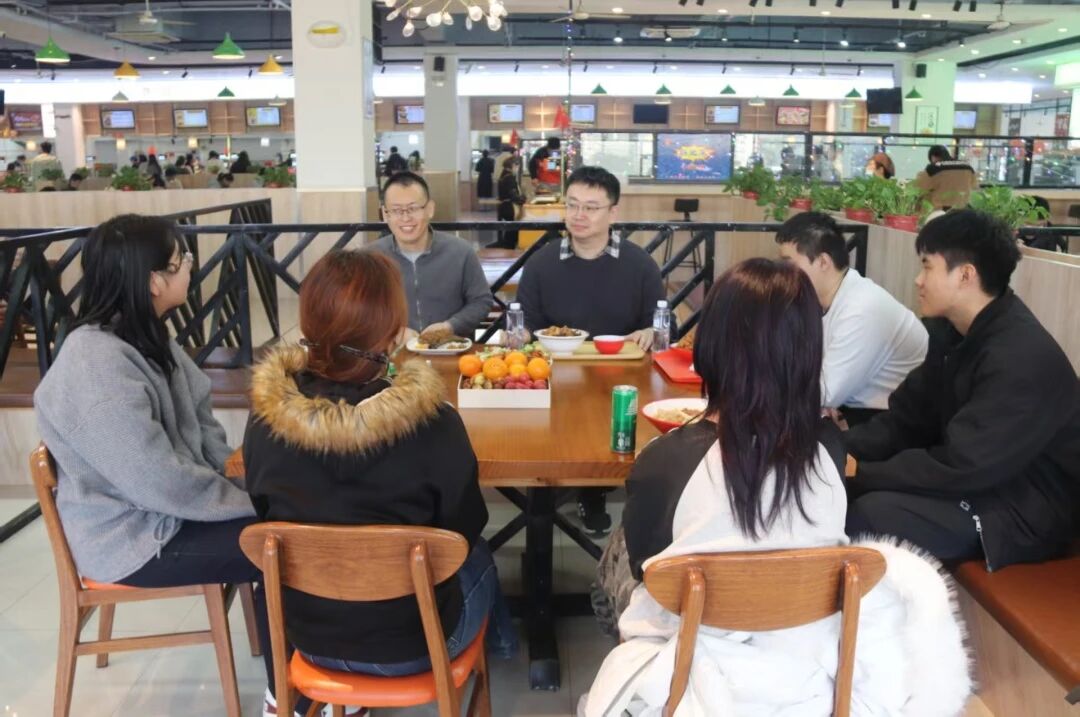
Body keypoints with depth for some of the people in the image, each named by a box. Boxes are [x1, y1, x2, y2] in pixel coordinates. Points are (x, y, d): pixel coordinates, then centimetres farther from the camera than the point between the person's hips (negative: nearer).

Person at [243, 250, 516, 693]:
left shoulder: (264, 419, -18)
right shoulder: (433, 424, -28)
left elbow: (267, 516, 0)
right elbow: (467, 529, -11)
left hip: (309, 638, 3)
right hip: (415, 644, -3)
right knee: (477, 556, 28)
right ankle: (500, 639, 57)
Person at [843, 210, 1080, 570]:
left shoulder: (1021, 359, -26)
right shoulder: (952, 330, 2)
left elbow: (959, 469, -28)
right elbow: (908, 418, 4)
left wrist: (858, 474, -24)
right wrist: (841, 448, -11)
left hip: (1025, 511, -8)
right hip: (971, 475, 8)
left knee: (873, 512, -29)